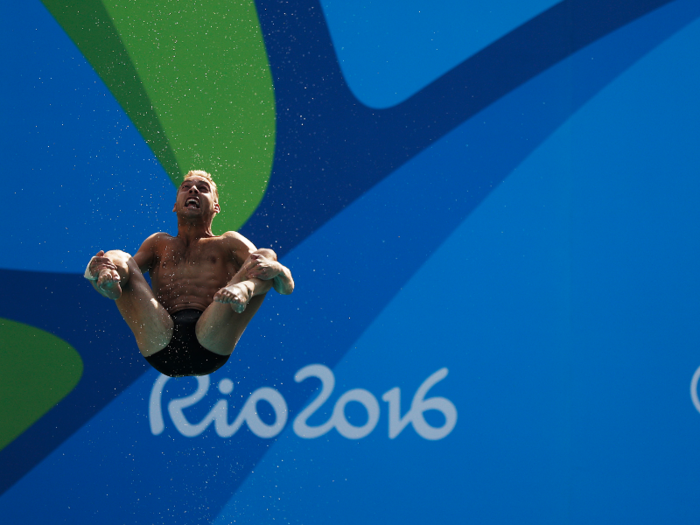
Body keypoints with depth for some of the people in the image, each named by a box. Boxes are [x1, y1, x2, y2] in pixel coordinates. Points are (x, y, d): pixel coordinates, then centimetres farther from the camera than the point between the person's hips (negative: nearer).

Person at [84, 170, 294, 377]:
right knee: (117, 258, -5)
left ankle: (243, 290, -49)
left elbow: (287, 286, 12)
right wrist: (97, 272, -9)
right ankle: (107, 277, -44)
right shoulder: (159, 243, 36)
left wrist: (275, 269, -17)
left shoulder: (228, 243, 28)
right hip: (160, 344, 2)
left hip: (212, 345, -1)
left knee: (265, 256, -12)